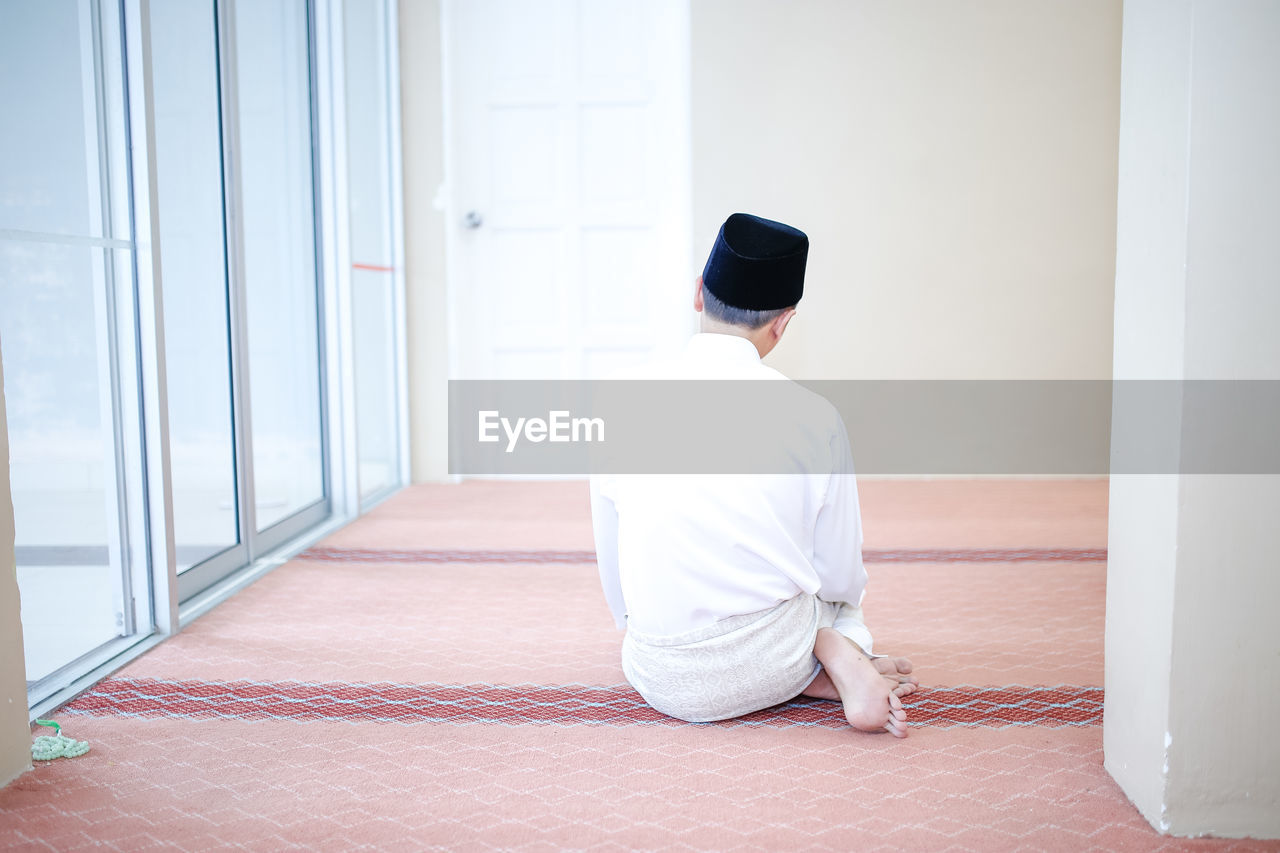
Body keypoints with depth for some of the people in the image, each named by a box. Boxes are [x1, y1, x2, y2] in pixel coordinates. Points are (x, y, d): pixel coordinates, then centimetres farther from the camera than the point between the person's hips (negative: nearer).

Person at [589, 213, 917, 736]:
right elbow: (842, 578, -1)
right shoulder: (812, 417, -12)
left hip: (665, 684, -1)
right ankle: (837, 649, 5)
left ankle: (825, 673, 10)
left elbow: (614, 574, 4)